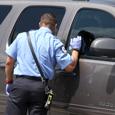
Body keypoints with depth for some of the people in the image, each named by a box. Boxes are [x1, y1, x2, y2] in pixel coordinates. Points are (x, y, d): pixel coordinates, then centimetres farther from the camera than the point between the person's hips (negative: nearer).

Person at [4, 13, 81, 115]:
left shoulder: (22, 36, 10)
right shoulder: (55, 42, 2)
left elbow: (9, 62, 9)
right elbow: (70, 67, -1)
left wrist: (9, 81, 20)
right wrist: (75, 49, 14)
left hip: (19, 83, 1)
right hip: (40, 87, -1)